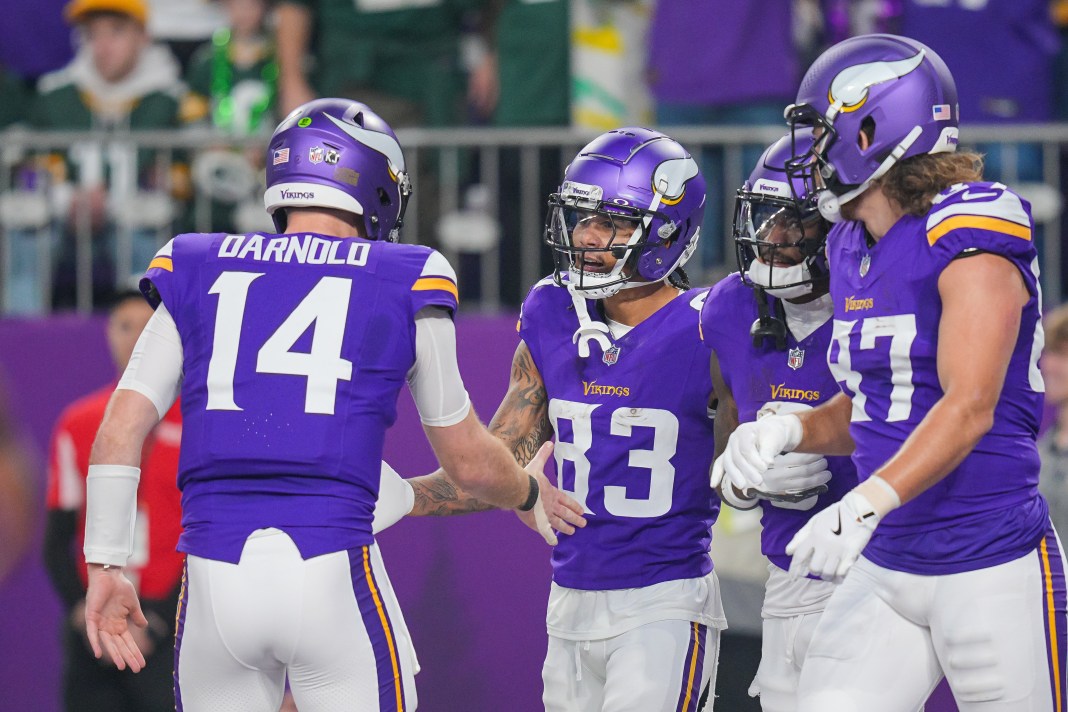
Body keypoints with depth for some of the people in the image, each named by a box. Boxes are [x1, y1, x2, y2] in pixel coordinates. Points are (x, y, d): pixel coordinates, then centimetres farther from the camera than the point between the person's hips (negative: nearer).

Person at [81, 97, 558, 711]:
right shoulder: (405, 284, 8)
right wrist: (530, 494, 36)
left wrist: (105, 566, 9)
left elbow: (120, 432, 5)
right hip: (333, 571, -2)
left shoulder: (198, 275, 13)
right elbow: (470, 463, 15)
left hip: (214, 580, 2)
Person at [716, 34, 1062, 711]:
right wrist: (789, 431, 1)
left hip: (992, 571, -8)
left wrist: (866, 504, -37)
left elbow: (969, 407, -25)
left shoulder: (971, 241, -15)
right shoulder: (854, 252, 12)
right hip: (886, 571, 8)